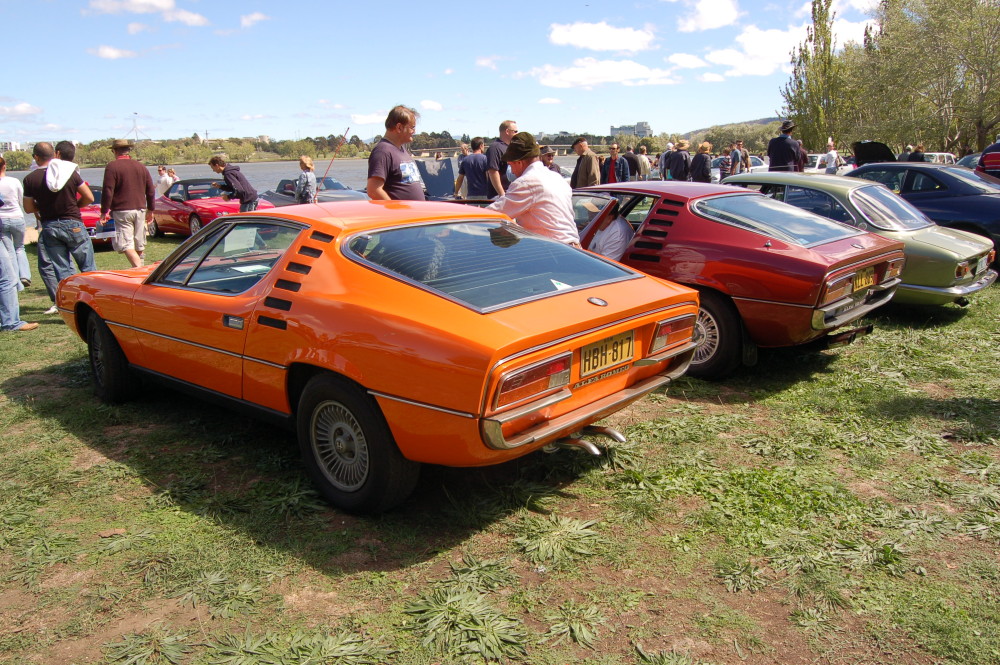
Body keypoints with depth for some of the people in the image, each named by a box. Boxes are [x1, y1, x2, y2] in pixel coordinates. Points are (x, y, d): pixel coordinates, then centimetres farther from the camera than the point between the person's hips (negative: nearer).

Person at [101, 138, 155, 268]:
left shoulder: (112, 166, -6)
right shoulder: (141, 167, 11)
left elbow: (108, 192, -12)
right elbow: (151, 191, 14)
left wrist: (104, 212, -6)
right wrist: (150, 210, 22)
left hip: (121, 211, -6)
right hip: (140, 209, 6)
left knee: (126, 245, -10)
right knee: (139, 245, 15)